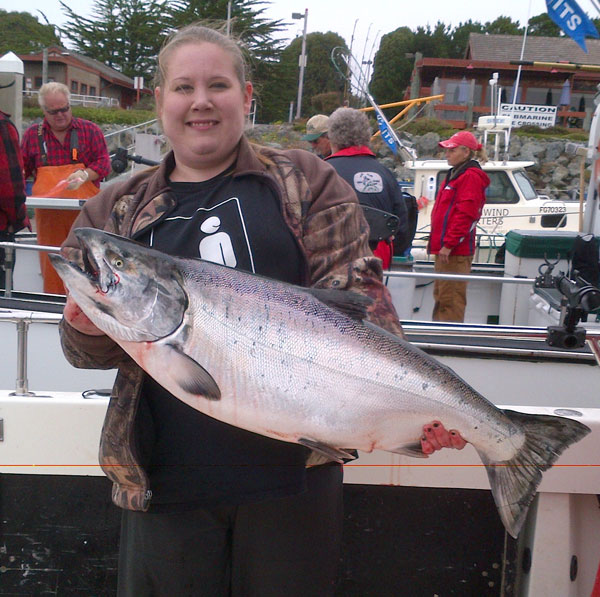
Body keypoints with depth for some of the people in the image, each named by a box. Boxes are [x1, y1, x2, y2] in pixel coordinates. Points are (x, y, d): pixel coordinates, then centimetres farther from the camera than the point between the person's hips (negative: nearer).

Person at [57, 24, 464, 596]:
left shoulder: (305, 181, 3)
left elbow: (354, 295, -4)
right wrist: (88, 329, -15)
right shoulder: (115, 211, 8)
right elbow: (84, 349, 10)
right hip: (167, 479, 2)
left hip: (295, 467, -1)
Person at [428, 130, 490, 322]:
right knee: (441, 296, 17)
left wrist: (449, 244, -22)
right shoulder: (456, 174, 20)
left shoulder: (470, 176, -12)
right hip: (444, 249, 11)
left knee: (451, 299, -8)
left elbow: (465, 214, -20)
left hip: (455, 251, -11)